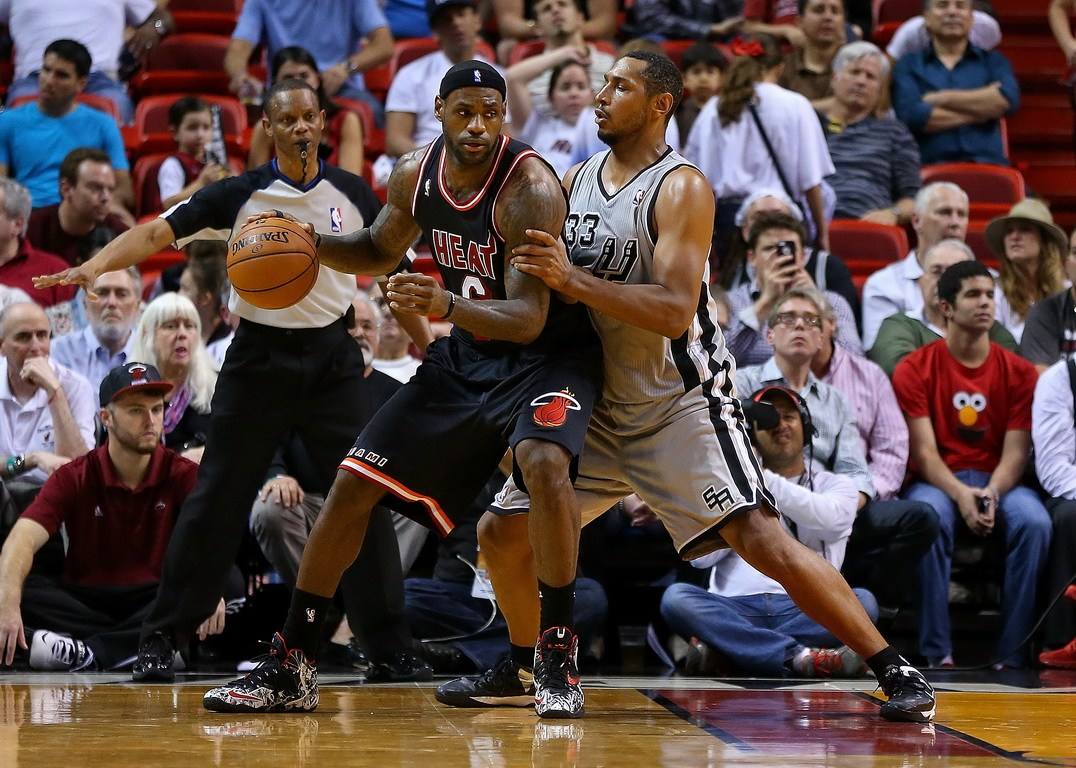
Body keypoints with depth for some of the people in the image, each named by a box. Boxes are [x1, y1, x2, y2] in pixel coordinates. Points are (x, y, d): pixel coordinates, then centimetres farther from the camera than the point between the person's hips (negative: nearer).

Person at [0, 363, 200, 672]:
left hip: (152, 602, 0)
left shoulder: (182, 474, -2)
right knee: (26, 590, -27)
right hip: (84, 601, 0)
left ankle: (89, 652, -37)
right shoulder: (74, 478, -1)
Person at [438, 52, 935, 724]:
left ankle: (896, 673, -16)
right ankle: (523, 668, 32)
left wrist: (574, 280, -32)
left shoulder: (682, 187, -15)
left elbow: (675, 311, -26)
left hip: (682, 403, -7)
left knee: (764, 540, -20)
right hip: (603, 408, 7)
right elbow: (540, 278, 20)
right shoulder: (575, 181, 7)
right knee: (501, 532, 8)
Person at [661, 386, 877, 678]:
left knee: (862, 602, -30)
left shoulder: (836, 485, 19)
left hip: (805, 613, -1)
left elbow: (830, 520, -7)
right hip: (735, 609, 1)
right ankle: (799, 656, -42)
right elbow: (701, 556, 9)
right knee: (676, 597, -30)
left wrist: (762, 477, -9)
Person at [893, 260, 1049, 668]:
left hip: (999, 481, 2)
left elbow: (1016, 450, -2)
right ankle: (936, 651, -30)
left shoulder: (1018, 372, 5)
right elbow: (923, 450, -7)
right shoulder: (915, 370, 0)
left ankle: (1013, 652, -26)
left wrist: (991, 494, -23)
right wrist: (960, 495, -25)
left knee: (1034, 522, -31)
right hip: (938, 481, -2)